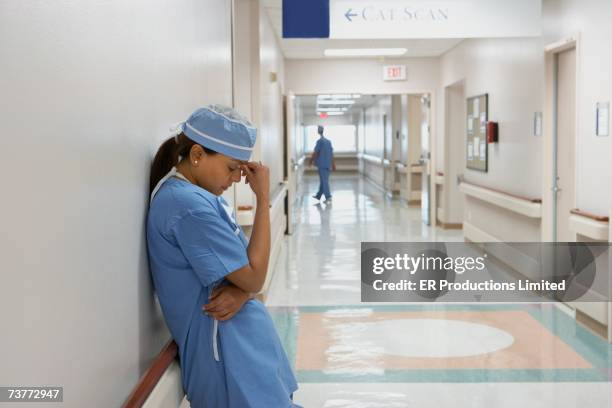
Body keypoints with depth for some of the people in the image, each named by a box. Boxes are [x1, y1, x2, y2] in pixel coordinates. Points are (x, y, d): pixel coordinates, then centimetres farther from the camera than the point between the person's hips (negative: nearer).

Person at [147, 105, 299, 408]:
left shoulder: (198, 195, 9)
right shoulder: (188, 204, -22)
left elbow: (244, 271, 11)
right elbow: (255, 278, -19)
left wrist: (242, 290, -13)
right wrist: (263, 198, -15)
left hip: (242, 342, 10)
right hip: (227, 351, -10)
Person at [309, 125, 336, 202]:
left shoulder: (320, 141, -10)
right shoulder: (329, 141, 10)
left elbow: (315, 152, -11)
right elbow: (332, 153, 10)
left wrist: (311, 161, 2)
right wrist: (333, 164, 13)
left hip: (322, 163, -7)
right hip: (328, 164, 7)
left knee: (324, 181, -6)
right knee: (323, 180, 13)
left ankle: (328, 197, -11)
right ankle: (318, 195, 24)